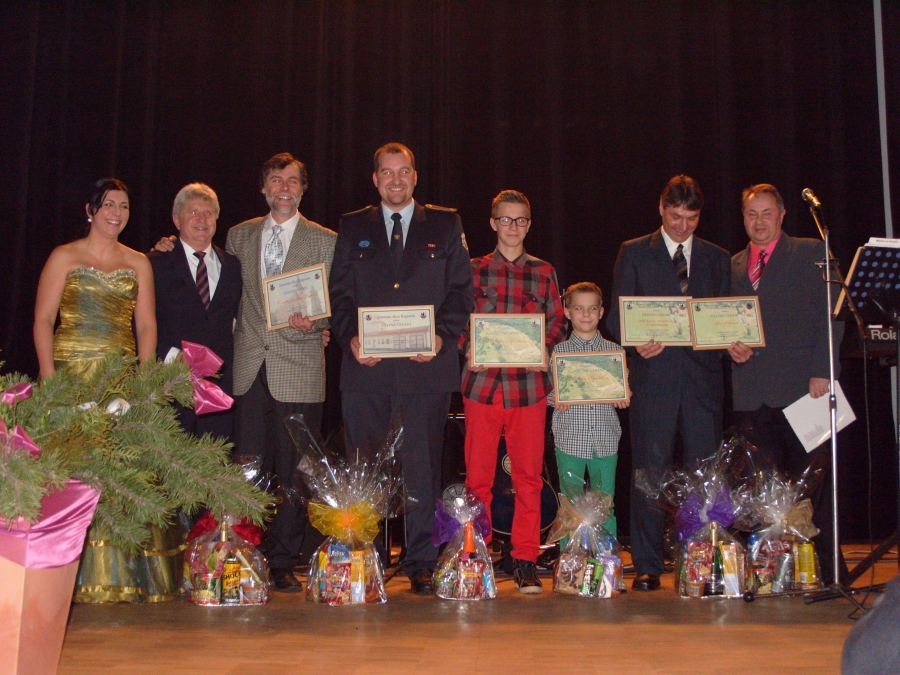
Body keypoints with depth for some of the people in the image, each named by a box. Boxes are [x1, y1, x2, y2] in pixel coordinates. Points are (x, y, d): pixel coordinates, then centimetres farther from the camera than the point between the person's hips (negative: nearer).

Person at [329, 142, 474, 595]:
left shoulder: (445, 226, 12)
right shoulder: (353, 227, 15)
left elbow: (461, 291, 7)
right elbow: (339, 295, 11)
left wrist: (441, 336, -8)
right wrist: (350, 338, -6)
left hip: (427, 366, -1)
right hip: (366, 367, 1)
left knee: (423, 468, 0)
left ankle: (421, 565, 9)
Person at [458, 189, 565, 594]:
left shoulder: (543, 273, 13)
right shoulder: (473, 270, 11)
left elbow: (556, 322, 14)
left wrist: (544, 349, -5)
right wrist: (468, 348, -7)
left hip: (529, 384, 1)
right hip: (482, 382, 0)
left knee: (528, 476, 1)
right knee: (478, 476, 2)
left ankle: (525, 560, 9)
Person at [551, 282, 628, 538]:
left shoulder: (614, 350, 8)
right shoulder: (559, 350, 4)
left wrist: (622, 398, -8)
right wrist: (556, 399, -17)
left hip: (606, 439, 1)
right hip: (570, 438, -1)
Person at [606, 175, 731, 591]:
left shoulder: (716, 258, 17)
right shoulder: (634, 253, 10)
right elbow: (617, 316, 6)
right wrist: (638, 342, -13)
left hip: (702, 375, 2)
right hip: (653, 374, -2)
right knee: (649, 471, -2)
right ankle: (647, 568, 6)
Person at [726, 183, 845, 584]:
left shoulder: (811, 253, 6)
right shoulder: (733, 265, 19)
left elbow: (831, 314, -1)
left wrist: (821, 371, -10)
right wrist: (731, 346, -1)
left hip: (802, 386, -4)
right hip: (752, 393, 4)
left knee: (813, 483, -2)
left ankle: (826, 571, 6)